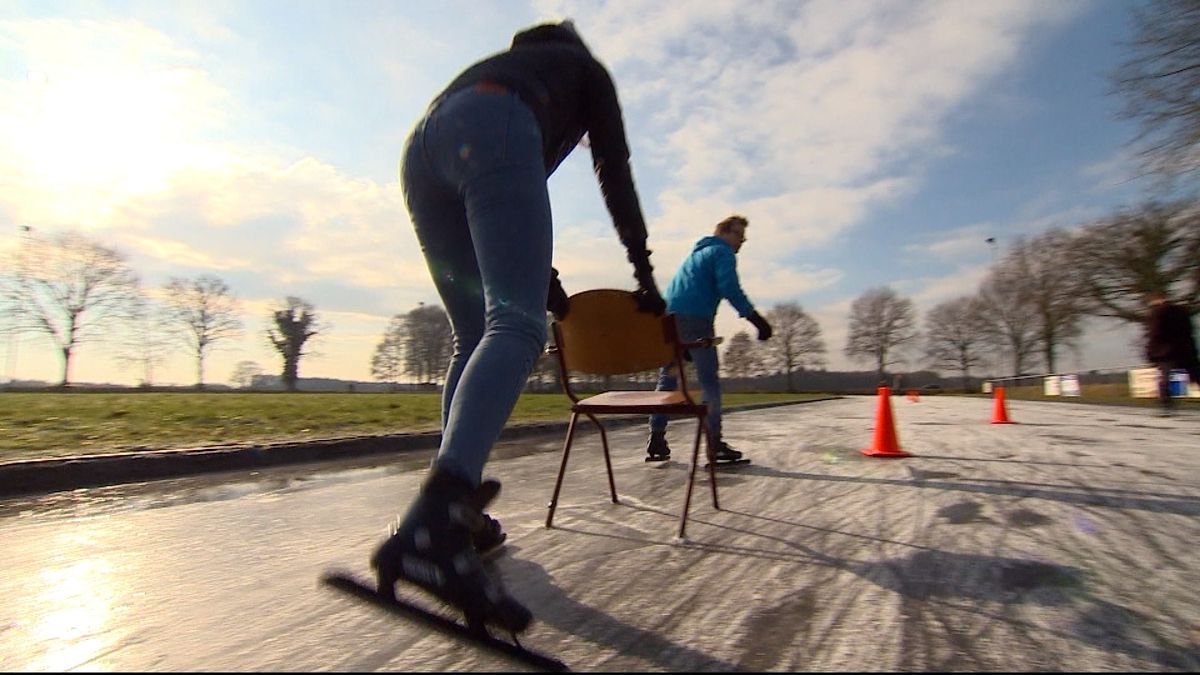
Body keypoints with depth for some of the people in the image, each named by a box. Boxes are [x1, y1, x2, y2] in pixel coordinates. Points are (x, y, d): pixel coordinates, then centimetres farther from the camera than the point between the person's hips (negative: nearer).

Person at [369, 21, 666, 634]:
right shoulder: (586, 67, 31)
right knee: (517, 325, -22)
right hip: (490, 133, -6)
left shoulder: (506, 63, 45)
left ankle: (456, 517, 5)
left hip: (420, 150, 7)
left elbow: (505, 206, 37)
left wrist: (543, 277, 35)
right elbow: (615, 174, 17)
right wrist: (644, 272, 19)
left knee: (473, 337, 8)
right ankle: (432, 527, -42)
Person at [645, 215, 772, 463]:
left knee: (667, 380, 8)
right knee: (709, 382, -2)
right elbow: (729, 288, -13)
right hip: (694, 319, -8)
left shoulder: (696, 253, 32)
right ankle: (715, 444, -1)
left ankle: (656, 442, 7)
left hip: (668, 318, 8)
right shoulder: (723, 252, 6)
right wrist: (756, 319, -14)